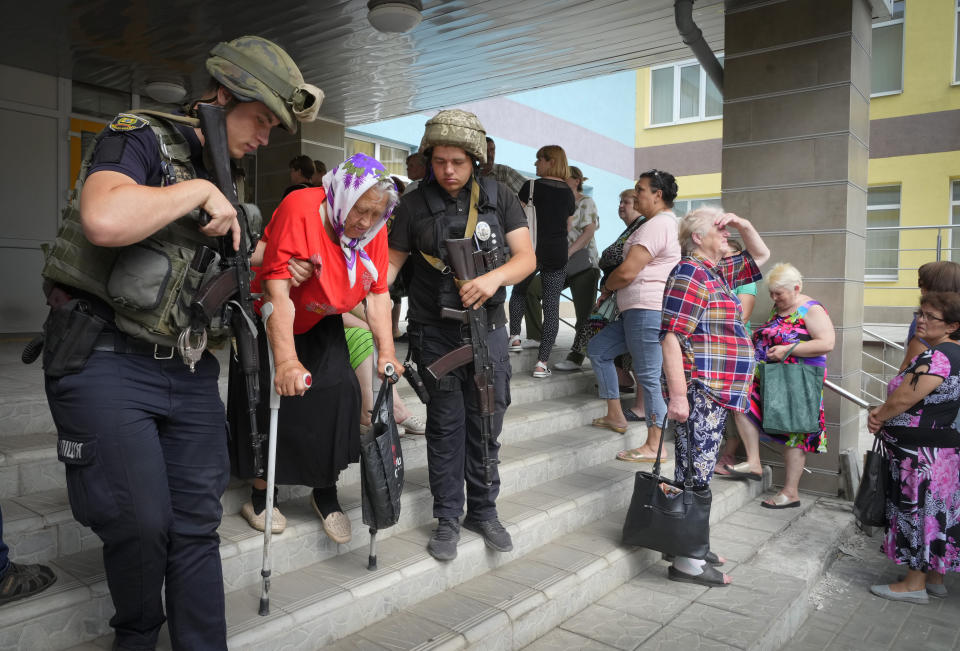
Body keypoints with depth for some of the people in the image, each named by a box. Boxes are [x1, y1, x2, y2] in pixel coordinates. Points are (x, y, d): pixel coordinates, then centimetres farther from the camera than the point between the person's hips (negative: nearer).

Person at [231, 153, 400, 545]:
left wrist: (387, 352, -19)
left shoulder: (374, 227, -12)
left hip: (322, 325, 5)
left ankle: (325, 494, 14)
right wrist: (286, 360, -41)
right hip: (271, 324, -4)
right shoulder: (299, 210, -30)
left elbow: (378, 292, -10)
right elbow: (278, 290, -35)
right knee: (269, 403, -4)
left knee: (337, 398, -4)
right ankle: (259, 498, 18)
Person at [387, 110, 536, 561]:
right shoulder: (414, 204, 0)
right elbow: (392, 262, 4)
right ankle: (448, 519, 19)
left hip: (487, 327, 1)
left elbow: (526, 257, -3)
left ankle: (483, 511, 25)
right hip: (435, 332, -1)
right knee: (446, 425, 4)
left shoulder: (498, 197, 2)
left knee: (486, 423, 8)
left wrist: (495, 277, -23)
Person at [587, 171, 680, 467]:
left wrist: (606, 288, 1)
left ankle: (654, 446, 2)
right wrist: (612, 288, 15)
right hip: (640, 312, 11)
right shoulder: (670, 222, 21)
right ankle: (615, 416, 19)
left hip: (647, 310, -11)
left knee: (649, 376, -6)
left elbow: (626, 273, -19)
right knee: (597, 349, 15)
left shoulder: (656, 225, -14)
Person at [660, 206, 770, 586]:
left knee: (696, 476, 16)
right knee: (694, 477, -5)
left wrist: (744, 226, 15)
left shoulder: (717, 273, 19)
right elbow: (671, 336, -19)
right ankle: (686, 563, 2)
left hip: (715, 395, 10)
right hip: (698, 393, -10)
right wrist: (677, 395, -24)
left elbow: (761, 256, 35)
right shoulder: (690, 273, -11)